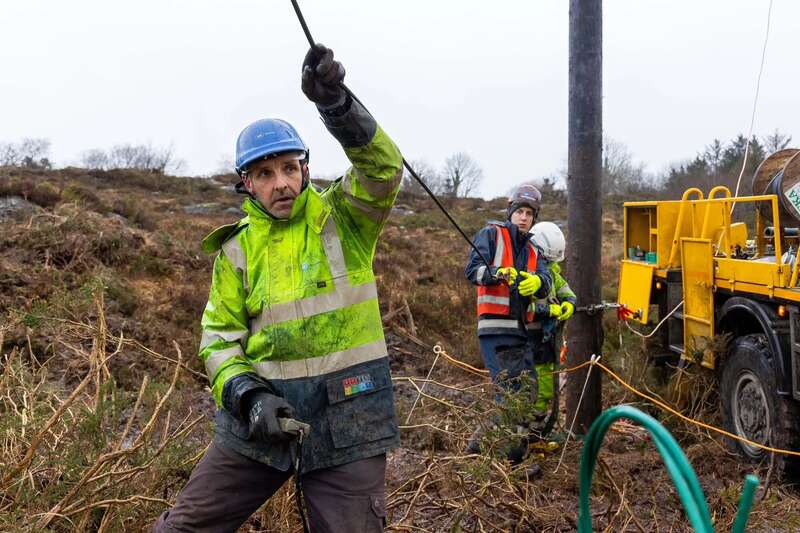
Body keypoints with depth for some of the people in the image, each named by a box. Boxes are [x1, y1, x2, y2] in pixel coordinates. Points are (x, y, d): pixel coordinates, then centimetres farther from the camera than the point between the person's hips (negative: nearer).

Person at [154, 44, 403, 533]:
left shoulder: (343, 219, -1)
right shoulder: (238, 249, 6)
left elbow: (384, 169, -20)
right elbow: (220, 338, 7)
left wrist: (335, 104, -34)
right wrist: (248, 395, -11)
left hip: (348, 415, -2)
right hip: (261, 415, 3)